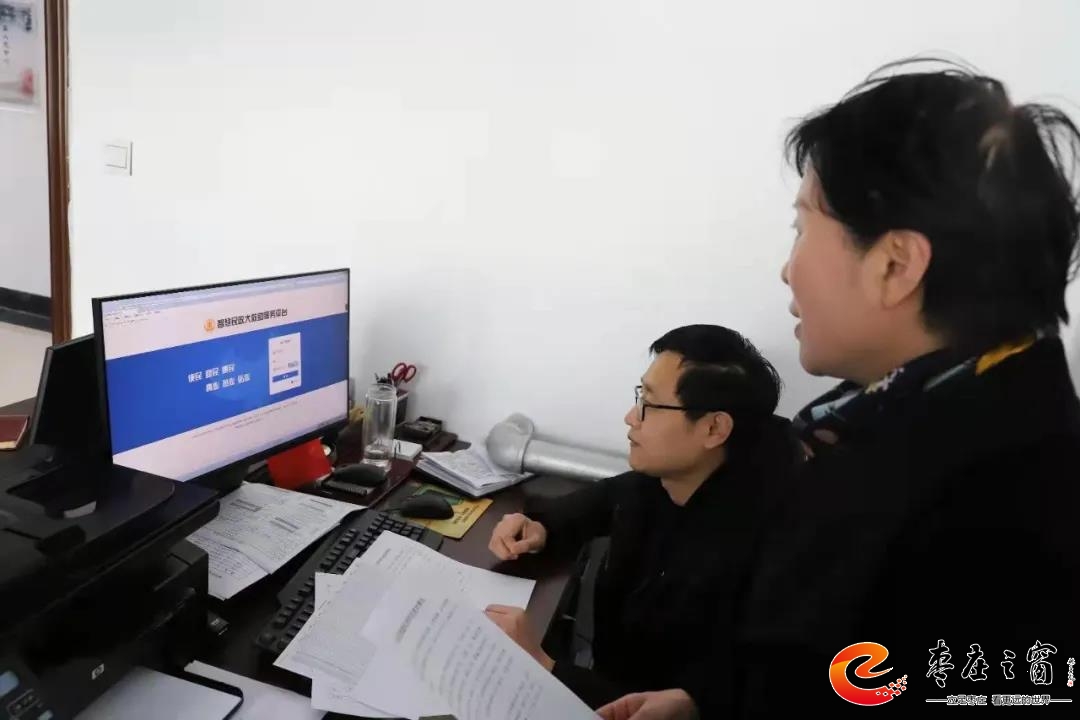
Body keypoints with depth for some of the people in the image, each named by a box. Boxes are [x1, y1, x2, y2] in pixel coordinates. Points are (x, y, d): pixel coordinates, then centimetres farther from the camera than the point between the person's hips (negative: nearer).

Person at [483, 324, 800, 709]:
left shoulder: (743, 561, -32)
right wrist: (540, 526, -6)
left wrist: (542, 665, -35)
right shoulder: (657, 480, -9)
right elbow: (606, 498, 12)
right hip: (600, 670, 6)